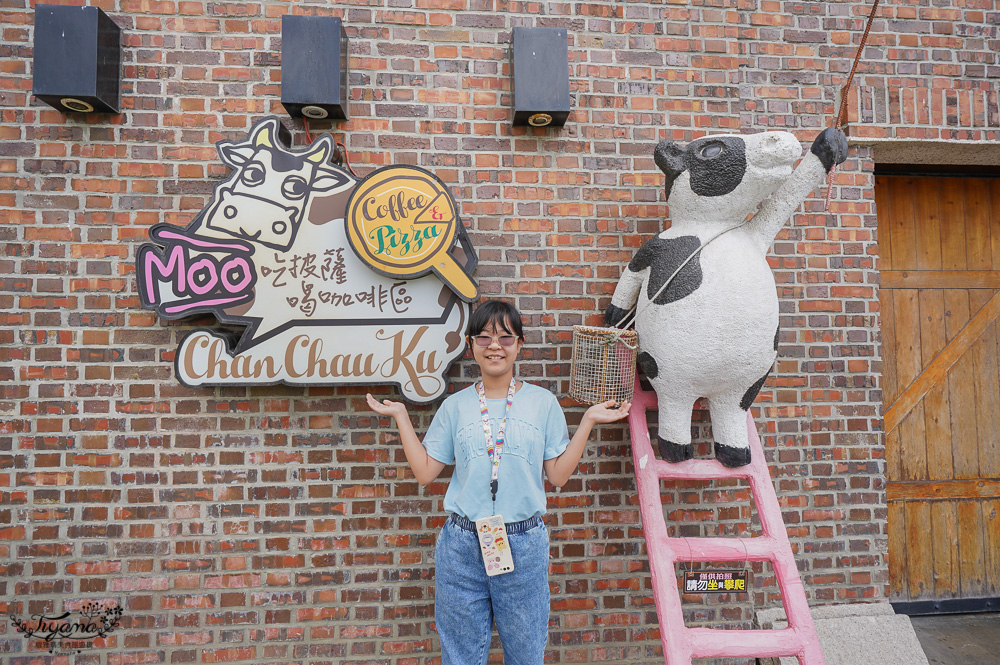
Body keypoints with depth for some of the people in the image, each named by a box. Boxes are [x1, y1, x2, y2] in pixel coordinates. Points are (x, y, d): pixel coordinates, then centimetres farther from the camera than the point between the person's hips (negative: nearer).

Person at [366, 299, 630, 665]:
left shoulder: (542, 401, 1)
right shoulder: (455, 405, 4)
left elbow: (558, 474, -1)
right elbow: (424, 471, 3)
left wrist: (588, 420, -6)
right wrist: (400, 415, 3)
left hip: (524, 545, -1)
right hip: (462, 546, 1)